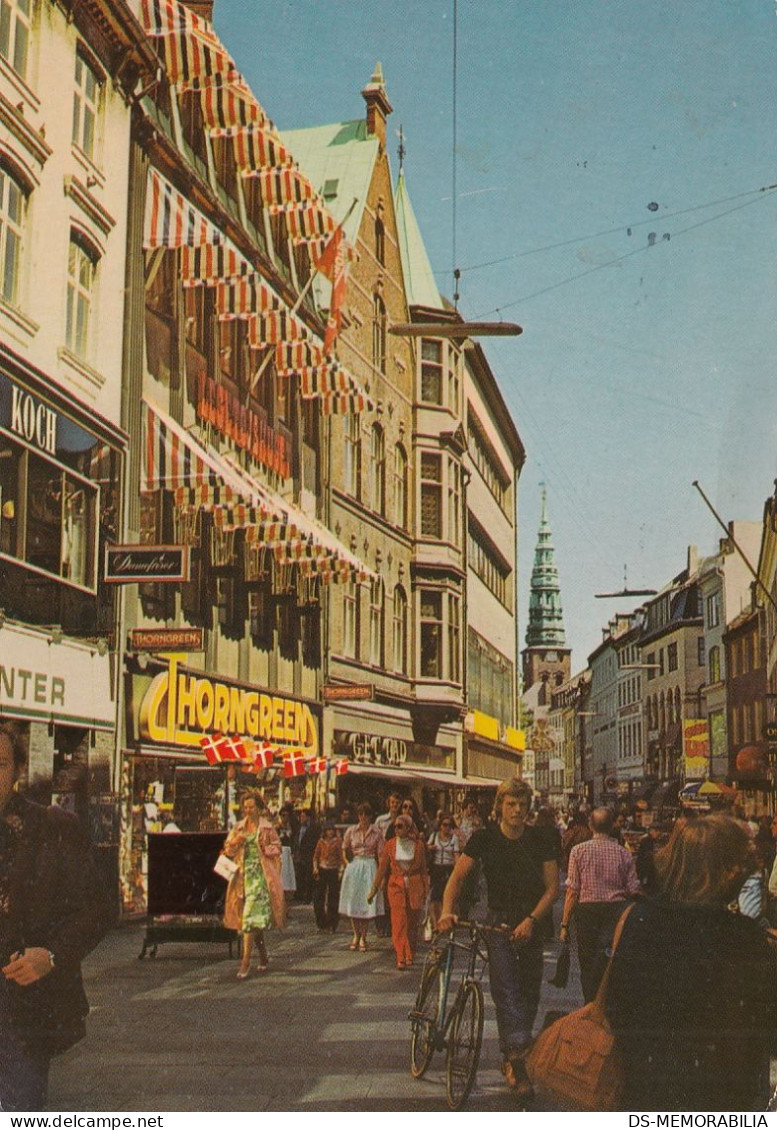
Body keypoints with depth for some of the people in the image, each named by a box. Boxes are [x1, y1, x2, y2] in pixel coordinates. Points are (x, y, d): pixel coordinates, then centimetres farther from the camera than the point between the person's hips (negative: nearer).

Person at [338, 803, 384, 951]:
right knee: (353, 903, 4)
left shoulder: (376, 833, 0)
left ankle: (363, 938, 4)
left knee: (367, 904, -4)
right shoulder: (351, 831, 3)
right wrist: (349, 865, 2)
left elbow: (380, 855, -1)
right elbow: (345, 851, 14)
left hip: (370, 868, -1)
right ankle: (356, 935, 19)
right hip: (354, 867, 1)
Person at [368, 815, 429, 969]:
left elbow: (423, 869, 7)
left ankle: (410, 956, 21)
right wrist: (374, 889, 4)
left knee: (413, 922, 5)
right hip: (396, 886, 0)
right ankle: (401, 958, -12)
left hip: (414, 886, 0)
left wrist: (426, 890, 7)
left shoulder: (418, 844, 1)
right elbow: (382, 868, 5)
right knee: (399, 921, -10)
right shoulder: (391, 844, 3)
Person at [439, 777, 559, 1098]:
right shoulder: (485, 838, -5)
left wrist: (531, 921, -14)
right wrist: (447, 909, -21)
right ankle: (517, 1062, -17)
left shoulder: (540, 840, -3)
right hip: (499, 922, -2)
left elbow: (553, 887, -2)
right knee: (506, 992, -14)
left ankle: (511, 1055, 23)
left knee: (530, 993, 7)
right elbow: (458, 876, -5)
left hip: (533, 922, 2)